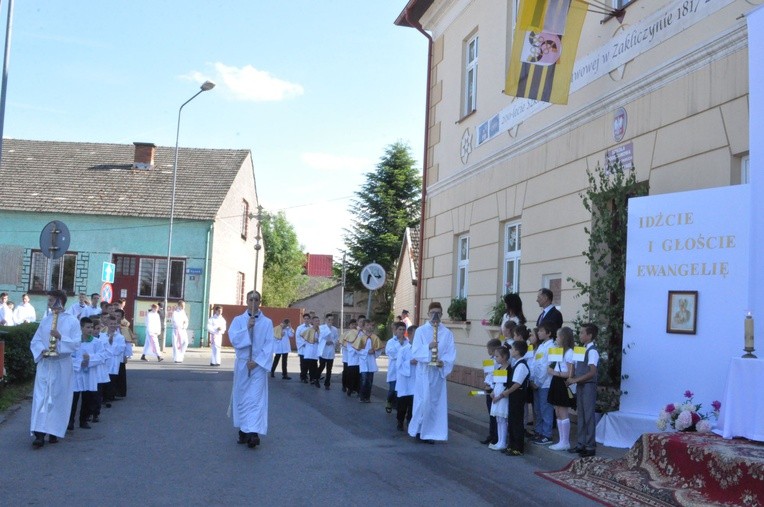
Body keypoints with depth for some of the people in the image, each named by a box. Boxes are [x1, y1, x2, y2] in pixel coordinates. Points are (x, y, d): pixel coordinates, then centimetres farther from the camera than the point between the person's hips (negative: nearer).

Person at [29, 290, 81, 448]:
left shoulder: (72, 321, -3)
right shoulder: (45, 320, 8)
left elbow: (77, 343, -9)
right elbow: (35, 340, 7)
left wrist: (60, 337, -22)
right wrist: (42, 350, -13)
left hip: (62, 365, -3)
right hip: (44, 364, 3)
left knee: (58, 398, 3)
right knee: (41, 397, -5)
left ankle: (54, 432, 13)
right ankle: (40, 434, -7)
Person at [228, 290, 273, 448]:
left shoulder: (267, 322, 1)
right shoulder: (238, 320, 4)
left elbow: (269, 345, -4)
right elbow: (233, 339, -9)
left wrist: (257, 361, -14)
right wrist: (247, 328, -20)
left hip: (258, 365, -2)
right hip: (242, 364, 2)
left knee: (256, 398, -10)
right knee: (241, 397, 8)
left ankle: (253, 432, -17)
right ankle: (243, 429, 20)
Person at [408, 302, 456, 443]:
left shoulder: (447, 333, 4)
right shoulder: (421, 331, -1)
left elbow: (451, 353, 0)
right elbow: (415, 351, -8)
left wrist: (443, 362, -19)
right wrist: (428, 346, -25)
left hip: (439, 372, 2)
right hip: (424, 372, -2)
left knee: (436, 402, 3)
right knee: (424, 401, -5)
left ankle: (429, 432, 12)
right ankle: (418, 430, 10)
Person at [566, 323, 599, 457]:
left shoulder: (592, 351, -14)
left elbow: (592, 372, -22)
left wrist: (575, 380, -22)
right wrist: (571, 379, 3)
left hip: (588, 386, -8)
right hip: (580, 386, 9)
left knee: (588, 416, -3)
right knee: (581, 415, 13)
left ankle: (590, 447, 3)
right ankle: (581, 444, 20)